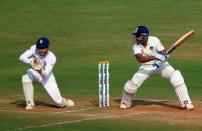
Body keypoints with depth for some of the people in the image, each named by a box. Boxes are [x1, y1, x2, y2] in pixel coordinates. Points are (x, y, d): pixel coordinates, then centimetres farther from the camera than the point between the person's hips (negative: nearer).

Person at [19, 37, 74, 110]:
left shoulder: (52, 58, -27)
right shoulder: (34, 49, -22)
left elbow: (45, 74, -31)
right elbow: (22, 57, -30)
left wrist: (40, 69, -52)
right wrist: (30, 62, -49)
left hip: (47, 77, -2)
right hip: (34, 74, 2)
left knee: (58, 101, -11)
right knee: (26, 78, -35)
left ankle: (63, 102, 31)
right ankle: (30, 103, -20)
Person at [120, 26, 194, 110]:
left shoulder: (154, 40, -18)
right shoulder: (136, 46, -16)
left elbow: (163, 54, -20)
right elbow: (140, 59, -34)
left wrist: (159, 61, -43)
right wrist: (154, 57, -49)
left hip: (161, 66, -1)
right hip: (146, 68, 1)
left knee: (176, 77, -24)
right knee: (131, 85, -14)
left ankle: (186, 102, -17)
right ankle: (126, 102, 18)